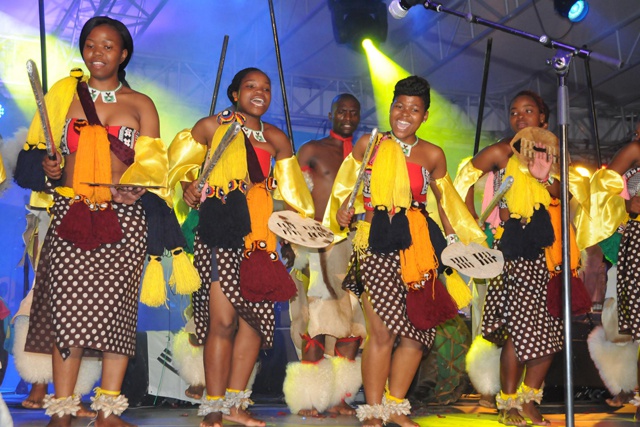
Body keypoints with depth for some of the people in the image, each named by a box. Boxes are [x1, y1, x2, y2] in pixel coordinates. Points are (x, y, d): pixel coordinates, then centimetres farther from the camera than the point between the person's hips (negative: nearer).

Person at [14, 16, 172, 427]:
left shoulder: (141, 104, 12)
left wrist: (134, 188, -15)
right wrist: (46, 166, -6)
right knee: (67, 308, -5)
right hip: (69, 215, 0)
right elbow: (37, 148, 16)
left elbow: (152, 162, 5)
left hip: (124, 218, 0)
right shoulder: (63, 94, 14)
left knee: (116, 308, -4)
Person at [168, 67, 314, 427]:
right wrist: (190, 184, -2)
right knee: (223, 320, -9)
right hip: (219, 232, -4)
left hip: (258, 234, 5)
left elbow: (291, 185, 23)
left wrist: (306, 220, 15)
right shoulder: (212, 127, 4)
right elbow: (181, 161, 15)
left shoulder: (276, 139, 14)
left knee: (257, 317, 1)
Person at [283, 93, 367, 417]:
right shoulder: (312, 150, 6)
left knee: (352, 324, 1)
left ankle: (339, 397, 8)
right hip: (318, 243, -4)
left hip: (354, 244, 5)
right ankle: (308, 399, -3)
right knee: (317, 324, -9)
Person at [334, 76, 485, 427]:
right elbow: (344, 188, 12)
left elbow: (445, 200, 18)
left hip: (415, 246, 3)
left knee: (417, 331, 2)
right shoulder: (369, 144, 4)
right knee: (382, 332, -8)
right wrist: (342, 213, -6)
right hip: (375, 243, -3)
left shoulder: (432, 155, 8)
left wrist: (457, 240, 14)